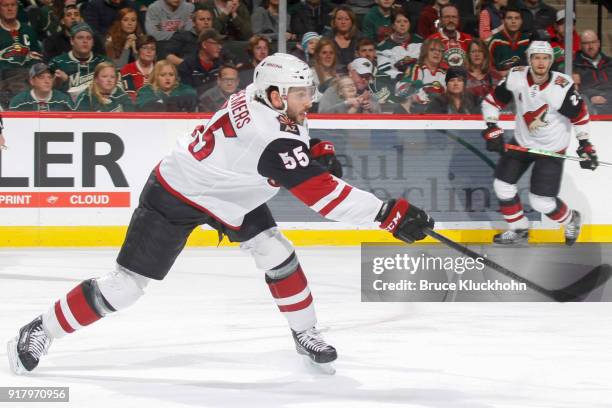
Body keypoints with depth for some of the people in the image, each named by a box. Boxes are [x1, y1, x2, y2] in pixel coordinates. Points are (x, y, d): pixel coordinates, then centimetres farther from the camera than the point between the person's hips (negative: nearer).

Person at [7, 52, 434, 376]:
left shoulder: (263, 97, -12)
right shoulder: (270, 139, -37)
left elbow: (296, 136, 14)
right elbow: (319, 192, -39)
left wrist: (319, 151, -6)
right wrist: (390, 213, -40)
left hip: (229, 193, 9)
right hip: (175, 197, -9)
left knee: (277, 253, -2)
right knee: (126, 284, -6)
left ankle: (305, 332, 15)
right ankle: (40, 332, 7)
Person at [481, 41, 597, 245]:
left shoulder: (562, 87, -27)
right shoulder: (516, 77, -18)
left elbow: (579, 115, -12)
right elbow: (492, 102, -5)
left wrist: (585, 145, -11)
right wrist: (492, 129, -13)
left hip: (551, 147, -5)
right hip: (522, 140, 5)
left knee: (541, 201, -6)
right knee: (503, 185, 8)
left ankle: (570, 220, 26)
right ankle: (519, 229, 30)